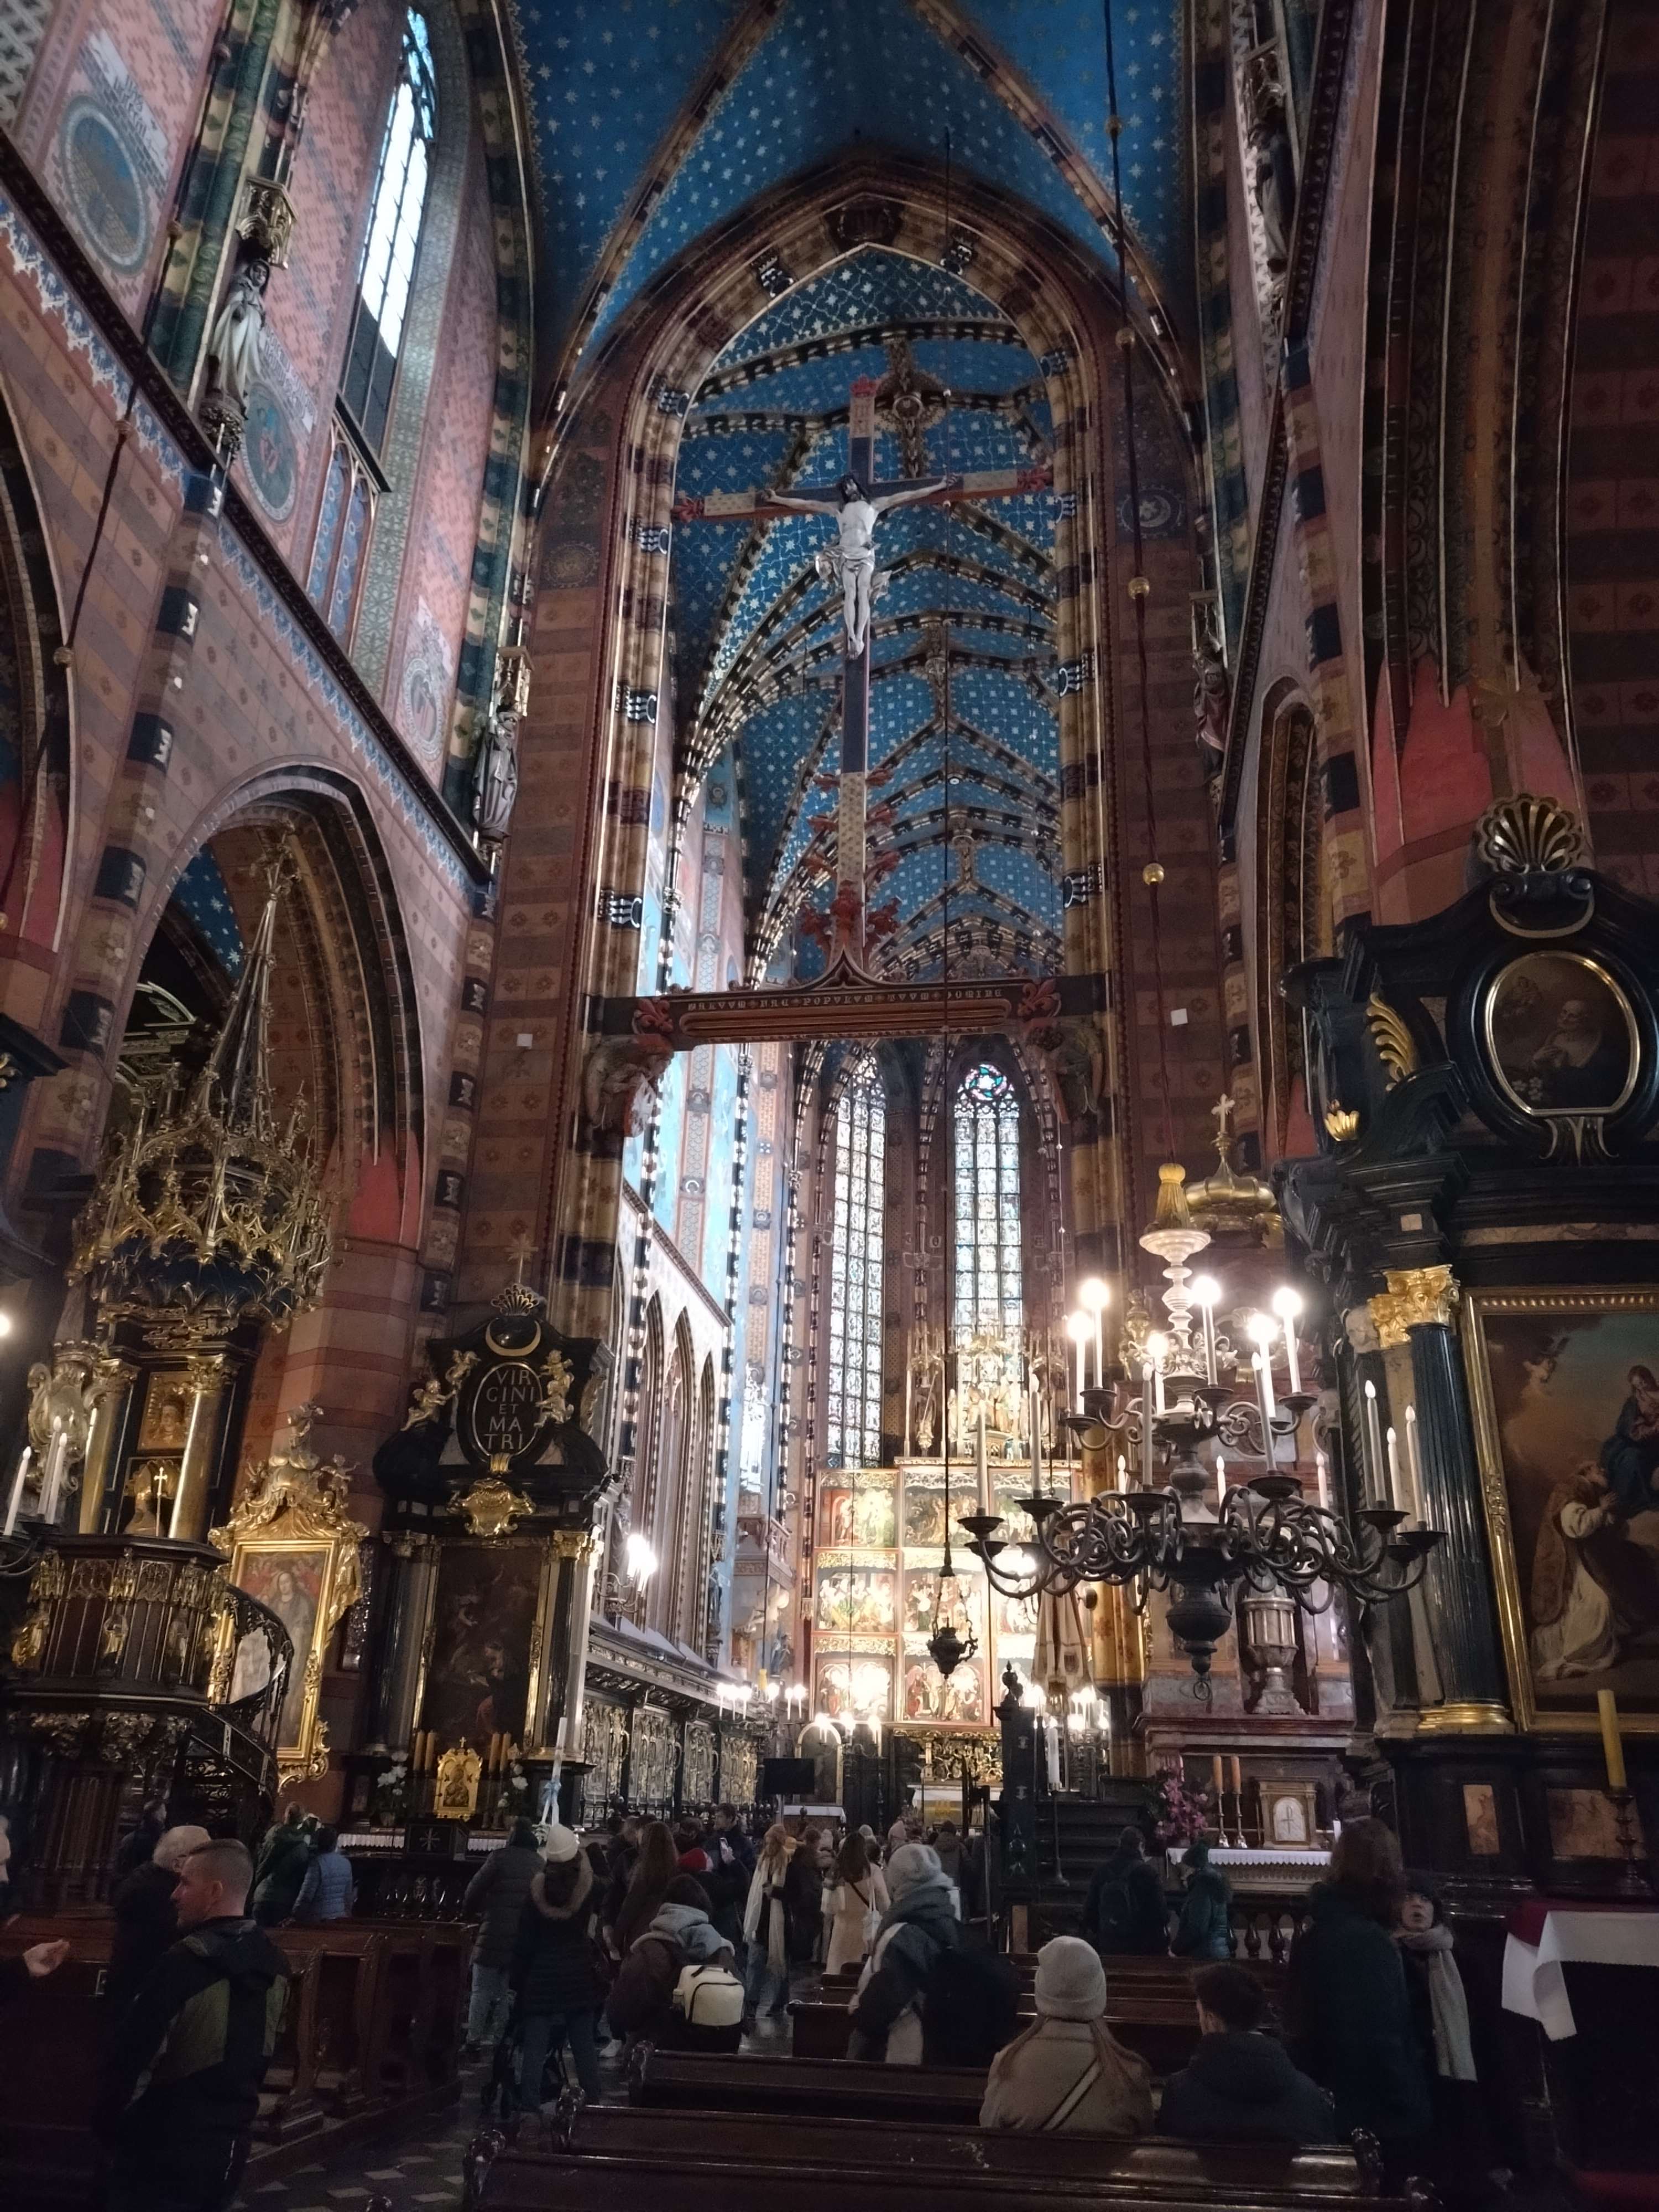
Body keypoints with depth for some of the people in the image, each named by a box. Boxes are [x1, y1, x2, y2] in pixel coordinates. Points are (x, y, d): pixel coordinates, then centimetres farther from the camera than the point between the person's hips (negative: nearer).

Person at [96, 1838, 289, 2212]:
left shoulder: (189, 1961, -22)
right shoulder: (275, 1964, 1)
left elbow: (130, 2051, -18)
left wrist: (106, 2120, -3)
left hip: (162, 2150, -7)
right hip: (228, 2145, 7)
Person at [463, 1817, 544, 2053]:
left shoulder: (501, 1857, -5)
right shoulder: (540, 1863, 9)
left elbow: (475, 1889, -4)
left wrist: (469, 1914, 13)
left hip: (495, 1933, -4)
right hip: (524, 1936, 4)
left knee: (482, 1991, 5)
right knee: (505, 1991, 15)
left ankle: (474, 2039, 3)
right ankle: (497, 2039, 16)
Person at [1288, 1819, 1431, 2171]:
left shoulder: (1318, 1931, 6)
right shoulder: (1367, 1941, -23)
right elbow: (1383, 2042, -24)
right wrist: (1409, 2114, -16)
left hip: (1330, 2104, 9)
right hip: (1374, 2113, -9)